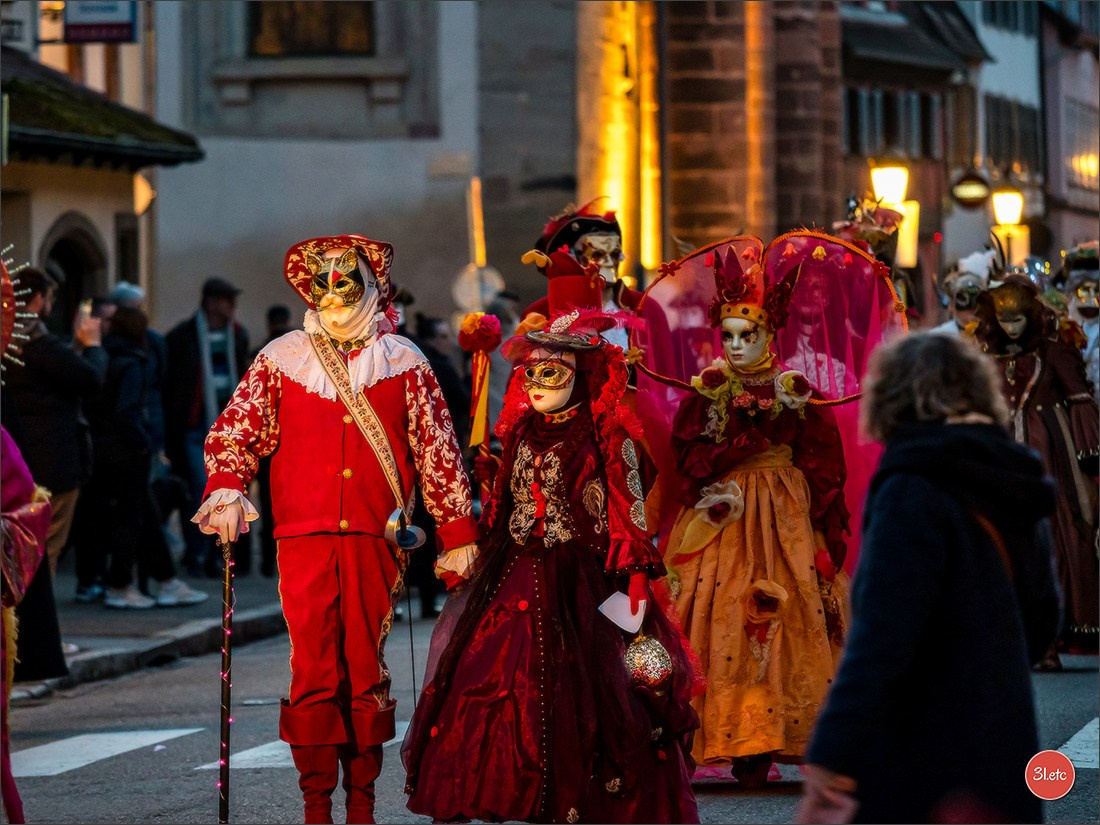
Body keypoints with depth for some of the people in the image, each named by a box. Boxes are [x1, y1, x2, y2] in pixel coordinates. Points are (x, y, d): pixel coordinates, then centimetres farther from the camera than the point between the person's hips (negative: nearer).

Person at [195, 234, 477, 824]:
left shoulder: (403, 363, 10)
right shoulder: (281, 360, 10)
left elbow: (438, 450, 10)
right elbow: (234, 430, 7)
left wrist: (457, 533, 7)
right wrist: (225, 487, -13)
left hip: (374, 539, 0)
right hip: (304, 538, 0)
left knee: (366, 671, 3)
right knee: (313, 671, -4)